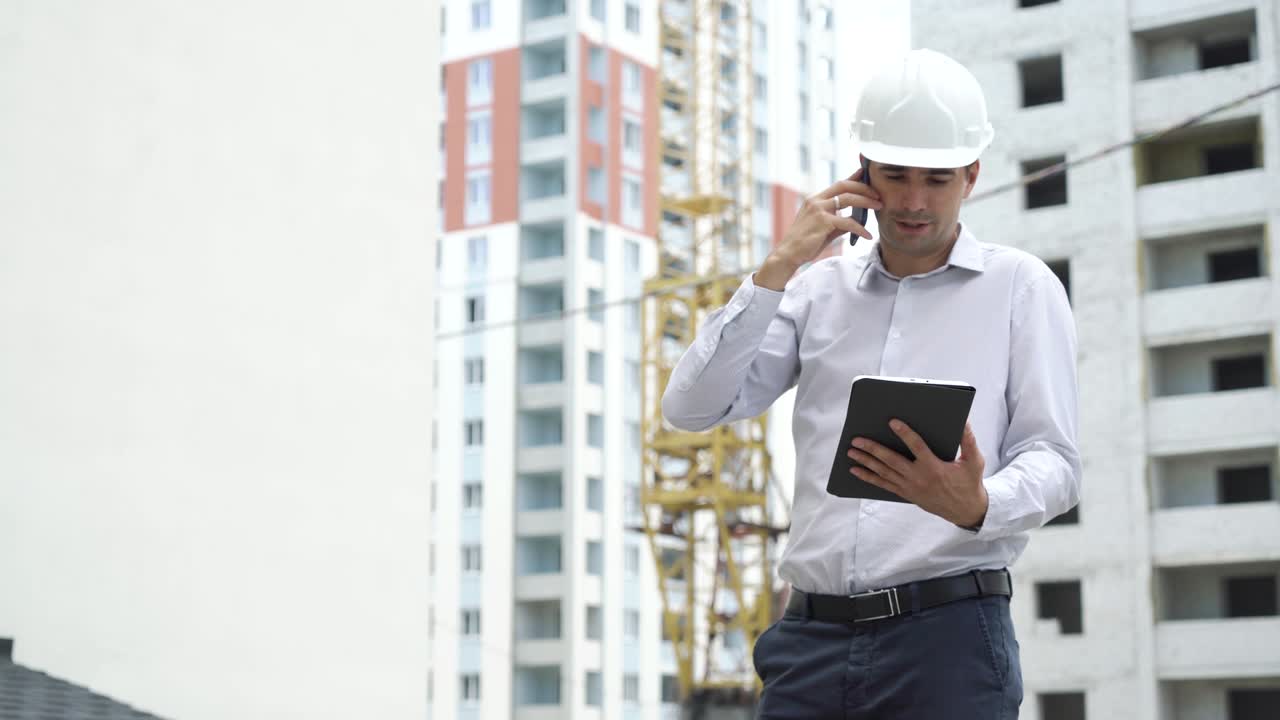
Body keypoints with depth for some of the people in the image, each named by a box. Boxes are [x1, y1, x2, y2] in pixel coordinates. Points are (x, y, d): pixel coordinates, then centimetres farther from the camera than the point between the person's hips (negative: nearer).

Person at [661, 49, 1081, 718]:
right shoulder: (820, 288, 15)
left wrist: (977, 506, -23)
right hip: (812, 633, 3)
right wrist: (779, 267, -2)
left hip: (947, 635, -2)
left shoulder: (1019, 286, 6)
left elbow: (1052, 461, -1)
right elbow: (690, 407, 5)